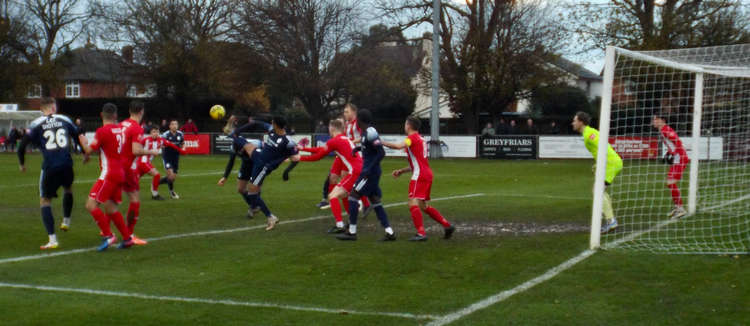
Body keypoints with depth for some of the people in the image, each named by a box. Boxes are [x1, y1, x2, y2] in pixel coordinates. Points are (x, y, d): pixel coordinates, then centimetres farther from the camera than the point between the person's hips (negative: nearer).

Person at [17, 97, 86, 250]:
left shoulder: (36, 124, 1)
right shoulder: (64, 120, 9)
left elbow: (22, 145, -1)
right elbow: (79, 138, 17)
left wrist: (22, 163, 17)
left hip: (49, 167, -2)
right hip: (66, 164, 3)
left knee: (45, 200, 8)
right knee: (68, 188, 34)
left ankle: (52, 239, -2)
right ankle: (66, 221, 37)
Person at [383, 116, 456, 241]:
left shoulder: (412, 137, -6)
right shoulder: (421, 139, 22)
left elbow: (399, 146, -26)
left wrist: (382, 143, -16)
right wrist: (401, 171, 23)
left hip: (419, 175, -9)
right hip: (427, 174, 9)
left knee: (413, 203, -13)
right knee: (423, 205, 17)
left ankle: (421, 233, -21)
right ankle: (447, 225, 17)